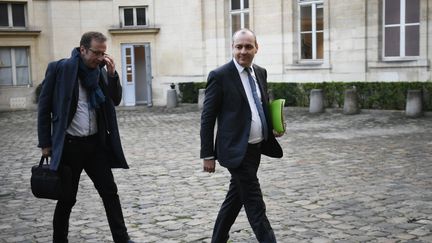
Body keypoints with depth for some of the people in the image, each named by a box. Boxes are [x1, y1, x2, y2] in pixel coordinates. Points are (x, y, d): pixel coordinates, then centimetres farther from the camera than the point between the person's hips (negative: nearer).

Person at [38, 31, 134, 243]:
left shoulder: (101, 71, 5)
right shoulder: (59, 68, -8)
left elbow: (115, 101, 7)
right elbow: (44, 108, -5)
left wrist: (112, 74, -7)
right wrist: (45, 143, -6)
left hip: (96, 143, 4)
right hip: (69, 145, -4)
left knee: (110, 192, 3)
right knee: (67, 198, 6)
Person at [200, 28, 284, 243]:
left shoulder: (261, 73, 10)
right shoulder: (220, 76, -11)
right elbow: (207, 118, -9)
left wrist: (273, 127, 2)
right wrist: (207, 155, -10)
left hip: (256, 149, 7)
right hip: (237, 151, -7)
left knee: (235, 198, 17)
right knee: (255, 206, -4)